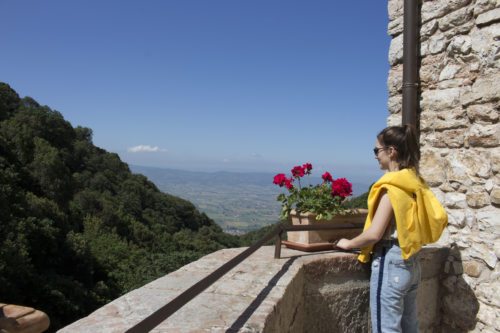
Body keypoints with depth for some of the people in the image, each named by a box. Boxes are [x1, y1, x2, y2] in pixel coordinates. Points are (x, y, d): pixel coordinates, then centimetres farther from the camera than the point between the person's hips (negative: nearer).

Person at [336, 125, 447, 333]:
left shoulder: (392, 185, -18)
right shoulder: (415, 182, 7)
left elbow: (374, 234, -20)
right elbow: (433, 219, 14)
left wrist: (348, 244, -4)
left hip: (390, 264, -9)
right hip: (411, 262, 9)